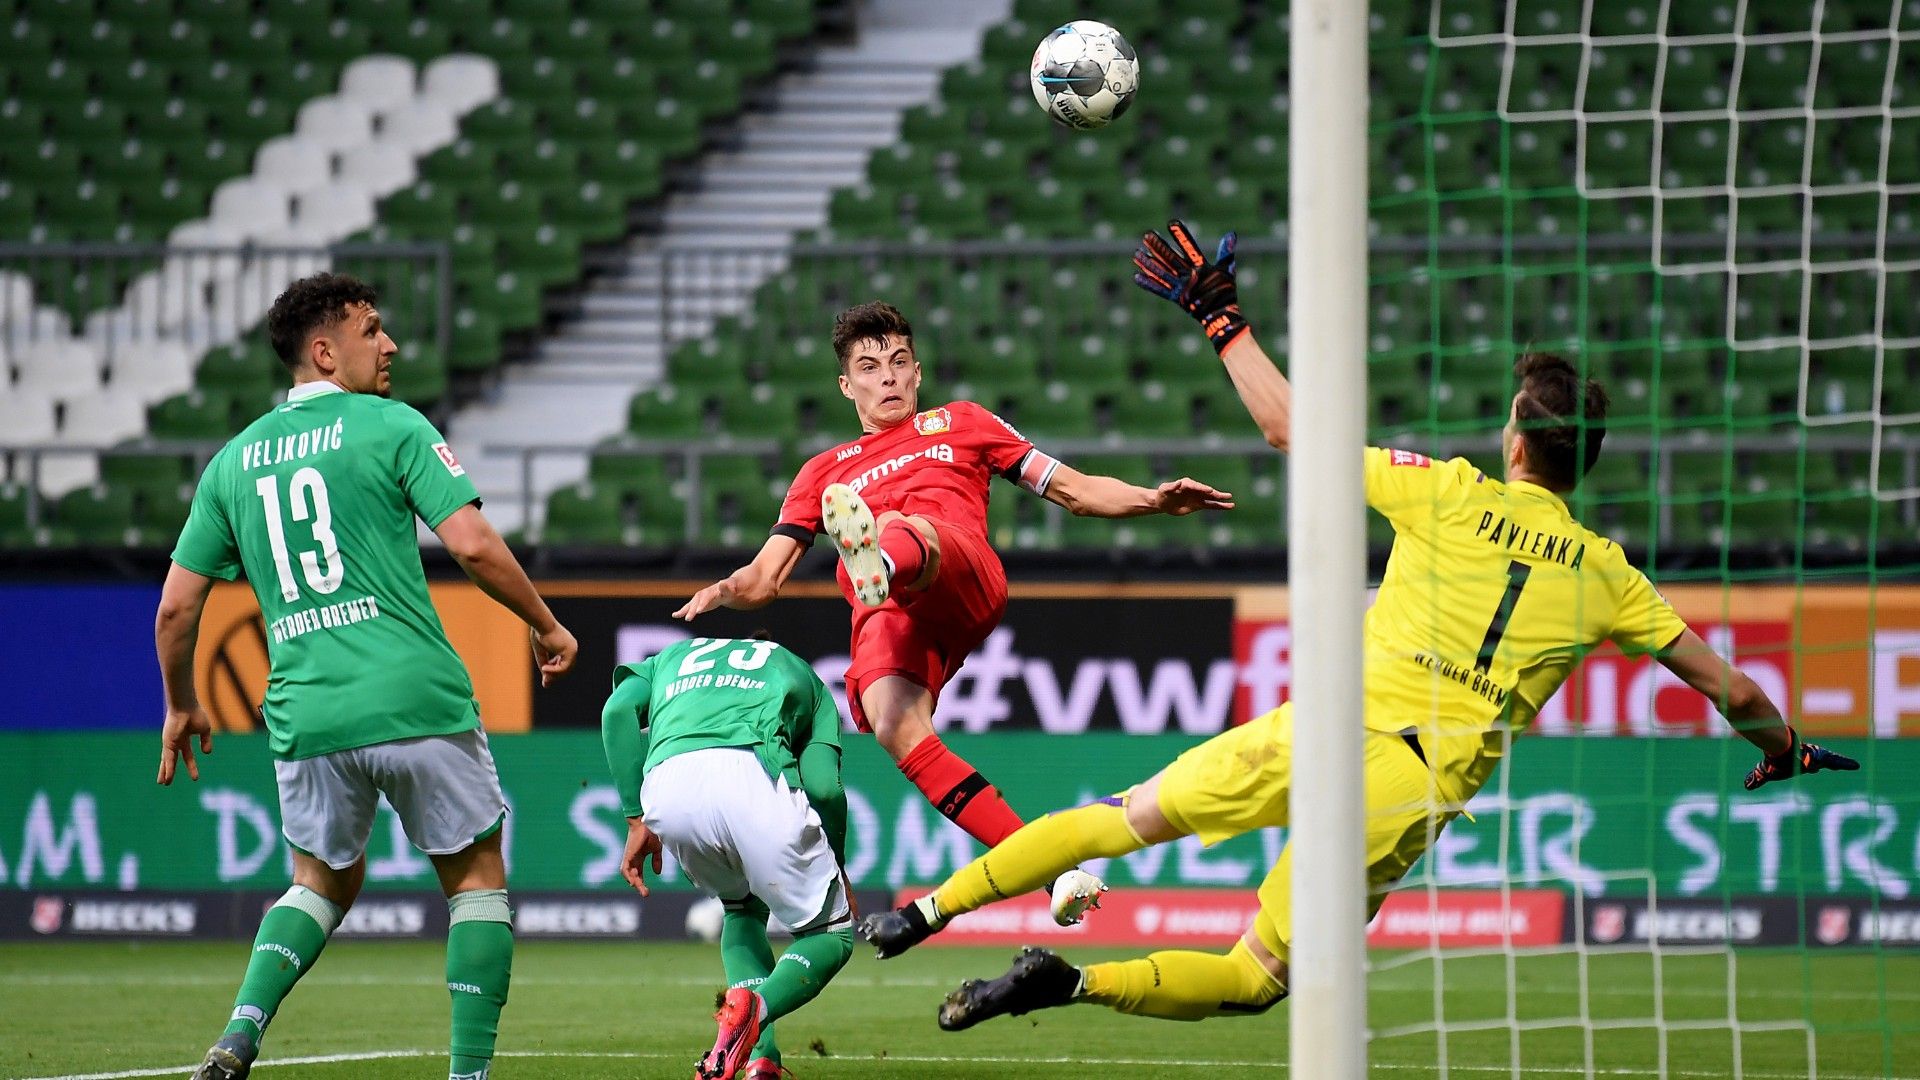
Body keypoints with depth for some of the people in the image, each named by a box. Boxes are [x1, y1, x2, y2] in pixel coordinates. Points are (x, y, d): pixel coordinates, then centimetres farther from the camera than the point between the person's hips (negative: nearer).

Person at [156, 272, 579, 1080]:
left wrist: (181, 708, 27)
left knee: (324, 882, 22)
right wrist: (544, 625, 3)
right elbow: (472, 545, -12)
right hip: (418, 701, -4)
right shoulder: (391, 428, -2)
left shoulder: (234, 460, 12)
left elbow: (176, 607, 12)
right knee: (475, 875, 11)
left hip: (306, 712, 4)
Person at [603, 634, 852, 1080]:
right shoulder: (800, 673, 35)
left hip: (666, 784, 3)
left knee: (743, 908, 32)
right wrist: (835, 869, 32)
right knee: (832, 933, 15)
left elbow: (619, 710, 15)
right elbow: (823, 786, 17)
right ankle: (755, 1007, -18)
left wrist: (636, 820, 15)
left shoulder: (672, 657, 40)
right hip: (752, 772, -3)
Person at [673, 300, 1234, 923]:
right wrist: (724, 591, 2)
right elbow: (766, 578, 26)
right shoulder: (824, 473, 34)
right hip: (884, 622, 1)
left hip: (965, 580, -1)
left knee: (902, 527, -35)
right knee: (893, 725, -31)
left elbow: (1074, 491, 28)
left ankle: (881, 563, -75)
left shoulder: (959, 423, 32)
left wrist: (1155, 500, 11)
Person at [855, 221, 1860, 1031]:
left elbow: (1289, 426, 4)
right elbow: (1728, 685, 15)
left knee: (1125, 818, 15)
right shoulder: (1605, 574, 7)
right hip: (1417, 796, 1)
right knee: (1256, 980, 8)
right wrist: (1783, 745, 35)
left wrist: (1221, 318, 15)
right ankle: (1079, 981, -15)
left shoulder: (1453, 494, 1)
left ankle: (931, 908, 8)